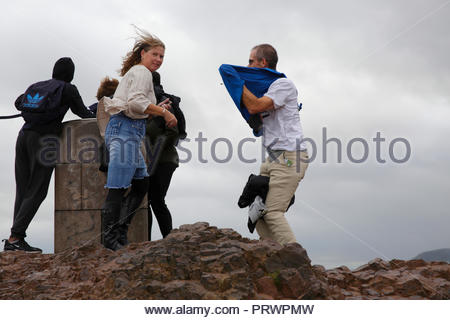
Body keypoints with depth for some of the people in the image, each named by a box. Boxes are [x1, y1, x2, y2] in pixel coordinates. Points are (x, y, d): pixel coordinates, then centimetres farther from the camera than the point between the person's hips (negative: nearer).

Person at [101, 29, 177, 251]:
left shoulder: (136, 72, 28)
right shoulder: (141, 72, -3)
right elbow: (135, 102, -19)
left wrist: (156, 110, 19)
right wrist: (163, 112, -14)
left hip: (127, 129, 11)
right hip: (125, 129, -11)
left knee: (141, 184, 14)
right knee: (117, 188, -11)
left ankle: (119, 234, 14)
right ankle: (110, 239, -11)